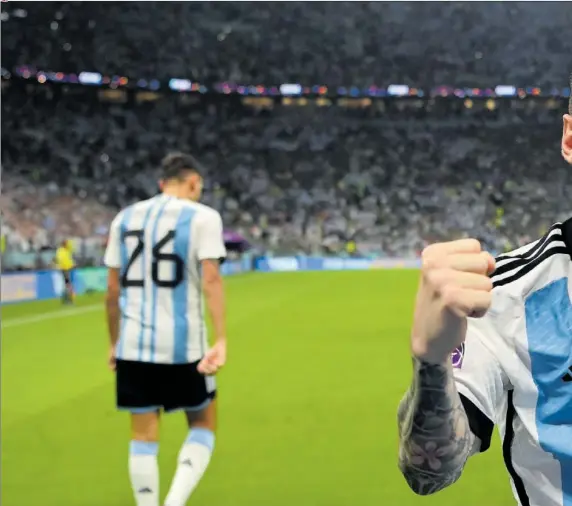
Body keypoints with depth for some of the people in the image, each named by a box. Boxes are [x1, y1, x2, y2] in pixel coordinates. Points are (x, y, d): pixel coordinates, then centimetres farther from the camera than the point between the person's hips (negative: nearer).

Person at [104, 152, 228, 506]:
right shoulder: (203, 216, -2)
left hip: (133, 344, 4)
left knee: (144, 435, 11)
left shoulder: (125, 218, 11)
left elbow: (113, 289, 11)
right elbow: (211, 279, -14)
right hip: (183, 343, -4)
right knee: (204, 425, 14)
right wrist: (221, 340, -18)